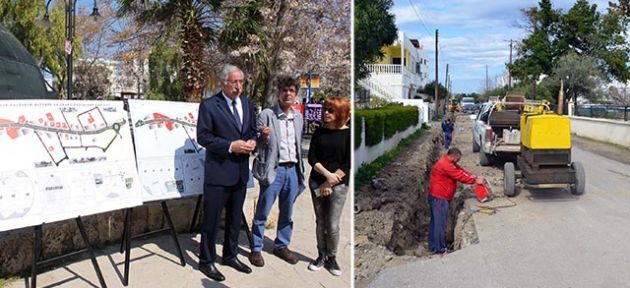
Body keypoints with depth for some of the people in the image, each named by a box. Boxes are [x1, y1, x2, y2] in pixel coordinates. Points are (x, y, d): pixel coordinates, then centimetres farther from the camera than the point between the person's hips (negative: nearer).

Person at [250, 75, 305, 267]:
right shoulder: (267, 115, -6)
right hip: (274, 169, -5)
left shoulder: (298, 117, 11)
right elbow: (256, 142, -4)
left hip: (293, 170, 5)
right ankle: (256, 249, 17)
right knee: (262, 213, 2)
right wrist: (262, 136, -26)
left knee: (287, 213, 14)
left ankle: (282, 246, 30)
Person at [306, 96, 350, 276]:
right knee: (320, 222, 9)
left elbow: (348, 163, -8)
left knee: (332, 225, -2)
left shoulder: (348, 134, -4)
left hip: (338, 184, -3)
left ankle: (331, 258, 17)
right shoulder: (319, 132, 5)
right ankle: (321, 255, 24)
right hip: (317, 182, 3)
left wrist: (331, 182, -10)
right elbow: (311, 158, -1)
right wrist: (327, 174, -14)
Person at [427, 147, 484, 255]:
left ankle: (433, 246, 24)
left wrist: (475, 177, -2)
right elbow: (460, 176, -18)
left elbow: (461, 170, 9)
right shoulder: (445, 165, -21)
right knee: (440, 224, -5)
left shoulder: (449, 163, 12)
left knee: (435, 222, 15)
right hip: (439, 199, -11)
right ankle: (440, 249, 1)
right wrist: (475, 181, -8)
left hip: (437, 197, 11)